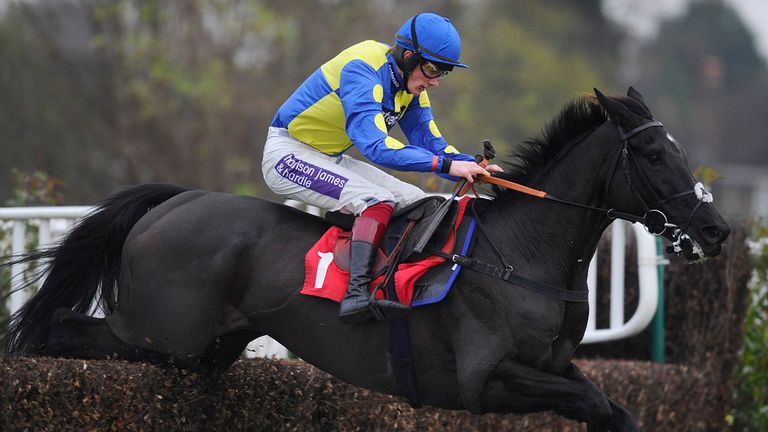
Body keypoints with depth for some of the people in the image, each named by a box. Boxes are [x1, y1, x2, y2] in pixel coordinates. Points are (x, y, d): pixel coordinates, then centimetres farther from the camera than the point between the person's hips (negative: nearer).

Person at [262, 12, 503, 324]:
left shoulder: (411, 85, 1)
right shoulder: (362, 72, -28)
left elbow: (430, 142, 0)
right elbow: (375, 145, -39)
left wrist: (474, 167, -20)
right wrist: (446, 164, -44)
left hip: (332, 159, 10)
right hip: (288, 154, -10)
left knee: (417, 202, 0)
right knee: (377, 200, -29)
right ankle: (357, 293, -40)